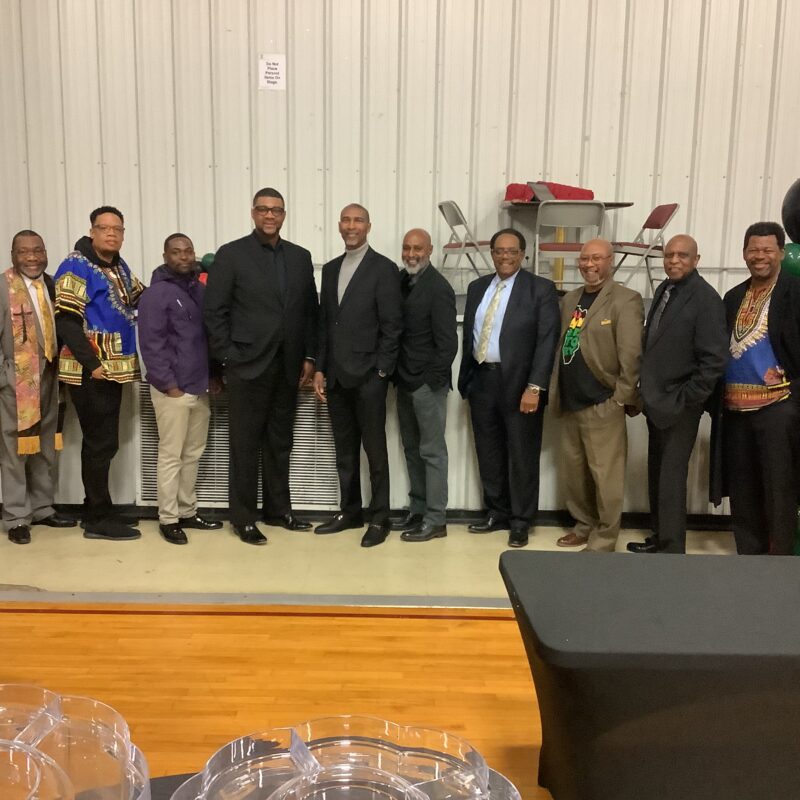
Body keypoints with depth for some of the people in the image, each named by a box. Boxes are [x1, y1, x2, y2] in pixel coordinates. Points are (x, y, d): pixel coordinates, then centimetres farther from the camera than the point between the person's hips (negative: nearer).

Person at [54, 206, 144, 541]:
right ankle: (99, 519, 7)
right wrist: (92, 363, -21)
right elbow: (66, 321, -18)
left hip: (114, 369, 8)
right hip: (90, 371, -8)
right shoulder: (76, 266, -11)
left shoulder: (120, 267, 14)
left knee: (101, 442, 14)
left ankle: (94, 512, 24)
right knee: (101, 443, -4)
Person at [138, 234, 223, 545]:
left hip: (200, 387, 7)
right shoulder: (156, 293, -8)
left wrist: (214, 375, 11)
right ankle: (168, 518, 9)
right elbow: (151, 345, -13)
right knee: (171, 455, 0)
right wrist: (169, 385, -15)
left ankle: (188, 512, 24)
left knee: (193, 453, 13)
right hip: (173, 389, -7)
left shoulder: (201, 290, 12)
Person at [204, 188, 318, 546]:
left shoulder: (300, 257, 10)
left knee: (280, 442, 13)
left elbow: (310, 310, 11)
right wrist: (228, 357, -9)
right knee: (246, 444, 4)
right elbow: (214, 311, -5)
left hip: (287, 366, 4)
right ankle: (243, 518, 13)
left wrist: (309, 356, 5)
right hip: (248, 365, -4)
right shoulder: (231, 254, -3)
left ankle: (279, 509, 25)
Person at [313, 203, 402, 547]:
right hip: (336, 376, 6)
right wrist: (320, 369, 8)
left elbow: (392, 325, -8)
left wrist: (380, 370, -12)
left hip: (368, 375, -6)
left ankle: (379, 518, 13)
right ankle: (350, 512, 25)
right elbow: (324, 323, 14)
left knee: (374, 449, 2)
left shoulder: (384, 268, -4)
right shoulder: (330, 269, 14)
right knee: (344, 450, 13)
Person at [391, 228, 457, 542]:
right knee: (412, 450, 14)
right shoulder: (401, 280, 8)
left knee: (432, 451, 0)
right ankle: (417, 511, 24)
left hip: (428, 383, -7)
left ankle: (436, 520, 8)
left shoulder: (438, 288, -12)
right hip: (405, 381, 7)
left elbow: (447, 342, -15)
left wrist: (431, 380, -15)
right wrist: (397, 374, 6)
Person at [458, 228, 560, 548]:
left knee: (521, 455, 5)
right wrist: (465, 378, 11)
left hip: (519, 384, -5)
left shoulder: (541, 289, -5)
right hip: (481, 381, 5)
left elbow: (547, 341, -11)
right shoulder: (477, 287, 12)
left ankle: (520, 521, 17)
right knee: (488, 453, 12)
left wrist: (534, 387, -18)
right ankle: (496, 513, 27)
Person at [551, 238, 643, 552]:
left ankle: (603, 541, 11)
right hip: (570, 404, 7)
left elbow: (631, 354, -11)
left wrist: (622, 399, -13)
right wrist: (556, 392, 12)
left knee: (605, 477, -1)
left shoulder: (625, 300, -7)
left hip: (602, 405, -7)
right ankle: (584, 526, 32)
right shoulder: (569, 299, 15)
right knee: (573, 473, 16)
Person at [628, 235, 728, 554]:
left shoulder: (705, 298, -13)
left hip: (678, 406, -7)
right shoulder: (663, 290, 9)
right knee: (656, 476, 15)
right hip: (656, 402, 7)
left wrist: (686, 400, -16)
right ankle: (659, 538, 28)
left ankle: (672, 549, 10)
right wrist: (646, 390, 8)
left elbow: (715, 359, -18)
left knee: (671, 479, -1)